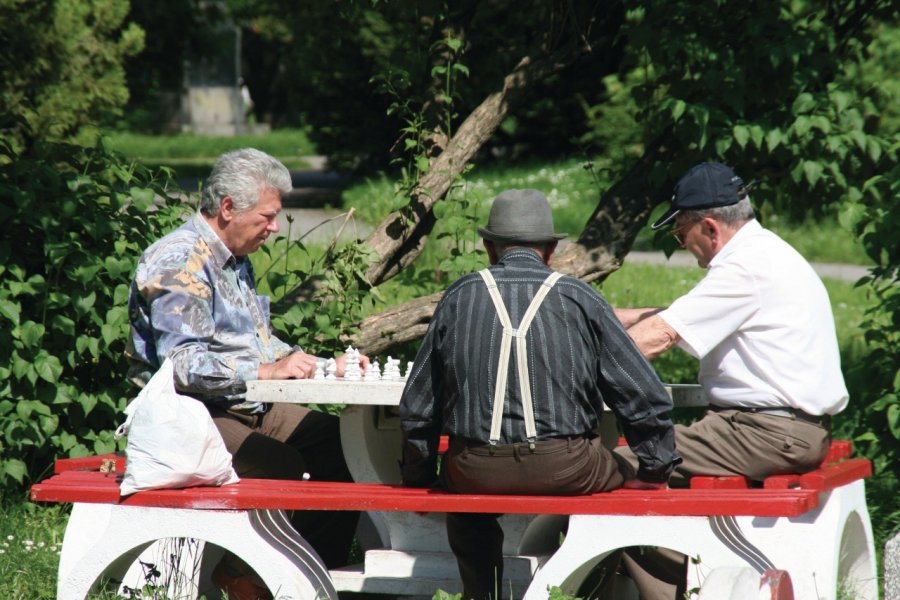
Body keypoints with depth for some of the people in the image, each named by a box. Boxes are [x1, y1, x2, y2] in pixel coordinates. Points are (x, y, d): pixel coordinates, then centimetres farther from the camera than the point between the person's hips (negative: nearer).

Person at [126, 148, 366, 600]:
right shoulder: (178, 264, -16)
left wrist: (327, 365, 12)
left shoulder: (236, 261, 17)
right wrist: (266, 370, -29)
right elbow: (182, 364, -26)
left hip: (250, 407, 10)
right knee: (282, 466, -31)